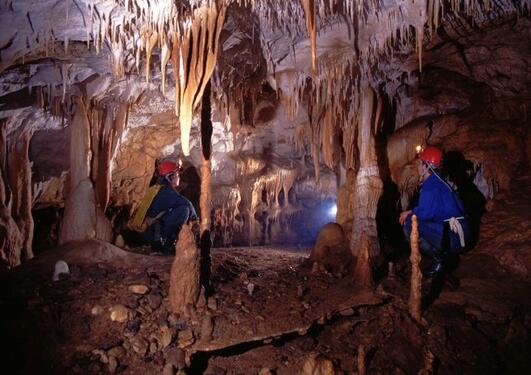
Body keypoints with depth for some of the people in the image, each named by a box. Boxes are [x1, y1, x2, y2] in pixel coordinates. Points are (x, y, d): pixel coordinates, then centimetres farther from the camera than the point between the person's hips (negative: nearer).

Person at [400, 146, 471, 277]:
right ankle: (442, 253, 13)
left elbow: (425, 213, -20)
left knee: (409, 225, -18)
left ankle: (438, 258, -9)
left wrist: (409, 214, -1)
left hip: (453, 238, -10)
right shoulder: (437, 181, 14)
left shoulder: (431, 185, -17)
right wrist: (411, 212, 10)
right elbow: (427, 207, 22)